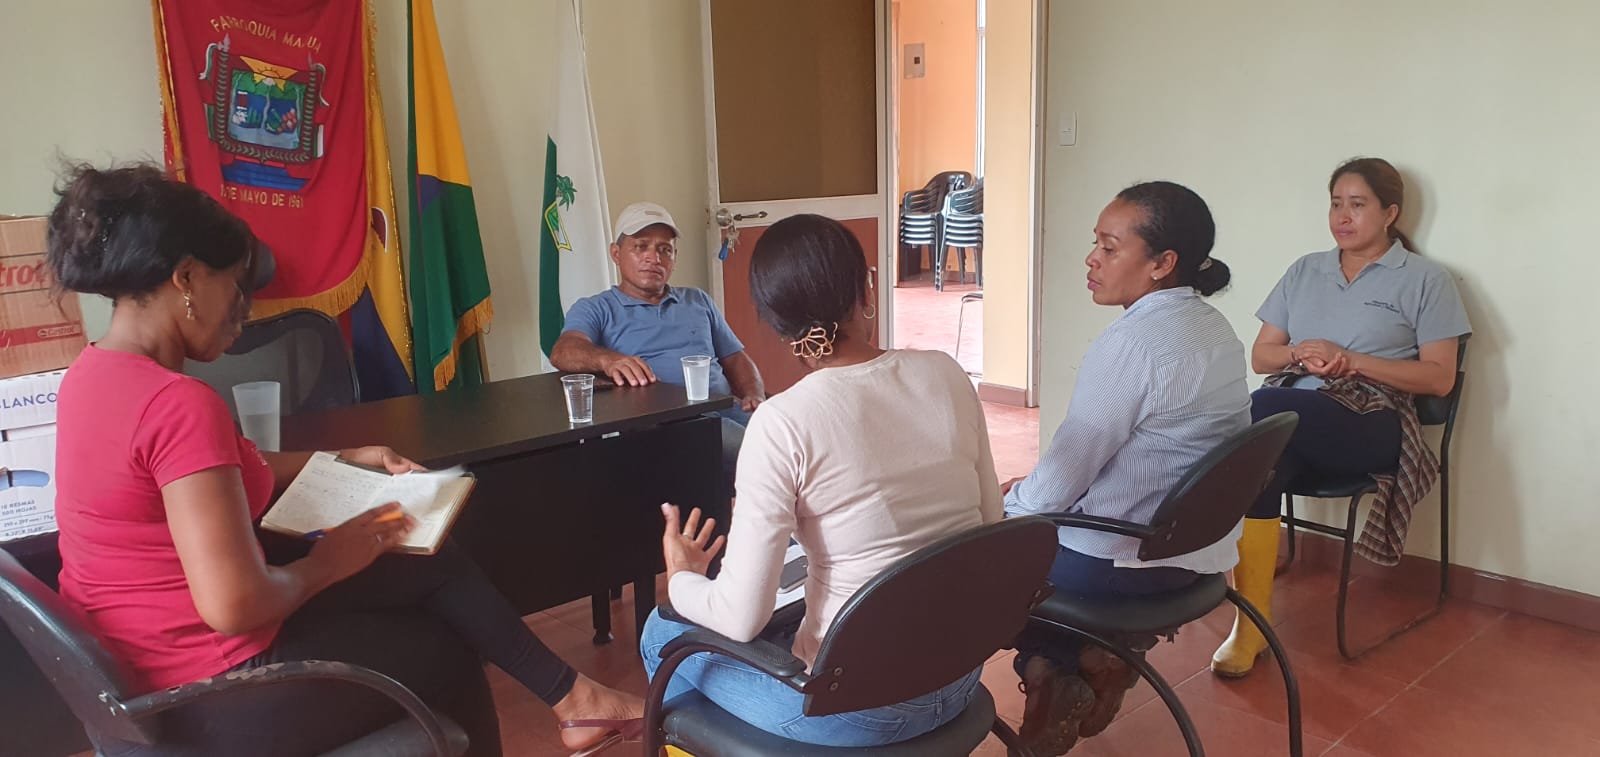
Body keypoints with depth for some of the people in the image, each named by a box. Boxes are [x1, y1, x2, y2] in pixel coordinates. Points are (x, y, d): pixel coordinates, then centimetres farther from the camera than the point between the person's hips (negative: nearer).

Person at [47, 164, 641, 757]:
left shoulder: (95, 373, 3)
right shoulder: (178, 403, -28)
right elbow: (235, 607, -31)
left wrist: (344, 459, 13)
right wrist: (328, 562, -12)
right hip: (204, 695, -9)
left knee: (438, 569, 14)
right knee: (447, 652, 14)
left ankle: (568, 697, 25)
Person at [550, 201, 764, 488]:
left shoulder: (698, 301, 29)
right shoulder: (595, 309, 14)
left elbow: (735, 359, 27)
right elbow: (564, 351, -7)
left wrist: (755, 396, 4)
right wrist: (608, 360, -30)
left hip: (727, 411, 6)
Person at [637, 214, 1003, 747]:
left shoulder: (783, 423, -21)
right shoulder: (946, 374, -6)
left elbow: (741, 618, -18)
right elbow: (991, 525, 4)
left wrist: (682, 580, 3)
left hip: (862, 706, -6)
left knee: (664, 634, 18)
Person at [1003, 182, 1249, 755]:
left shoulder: (1132, 342, -23)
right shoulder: (1217, 330, 4)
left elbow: (1065, 478, -20)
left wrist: (1011, 504, 1)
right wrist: (1032, 486, 13)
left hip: (1119, 561, -8)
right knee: (1023, 495, 25)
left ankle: (1051, 669, 12)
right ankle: (1103, 649, 16)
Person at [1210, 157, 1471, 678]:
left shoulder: (1425, 280, 9)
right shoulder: (1305, 271, 22)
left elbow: (1439, 378, 1)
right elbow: (1260, 357, 18)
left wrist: (1350, 361, -10)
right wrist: (1299, 354, -5)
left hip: (1370, 424, -4)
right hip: (1289, 416, 4)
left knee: (1266, 411, -36)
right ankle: (1251, 624, -31)